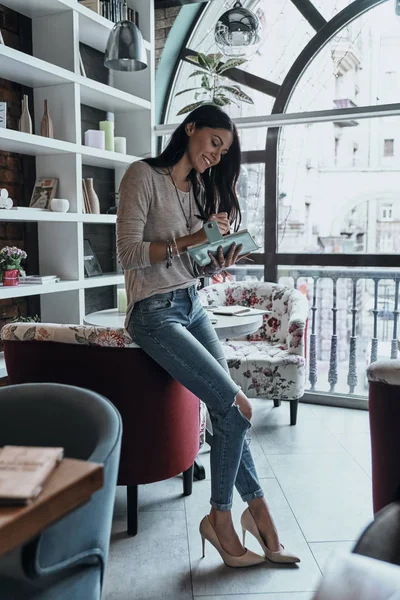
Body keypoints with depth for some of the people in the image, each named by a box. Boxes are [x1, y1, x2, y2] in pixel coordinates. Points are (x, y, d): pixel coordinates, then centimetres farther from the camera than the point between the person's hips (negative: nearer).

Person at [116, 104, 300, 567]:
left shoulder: (202, 189, 14)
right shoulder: (144, 176, -7)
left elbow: (198, 265, 15)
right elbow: (128, 254, -15)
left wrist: (220, 260, -7)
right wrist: (189, 239, -23)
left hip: (192, 306, 7)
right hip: (154, 312, -7)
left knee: (227, 411, -6)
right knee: (236, 408, -13)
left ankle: (255, 511, 7)